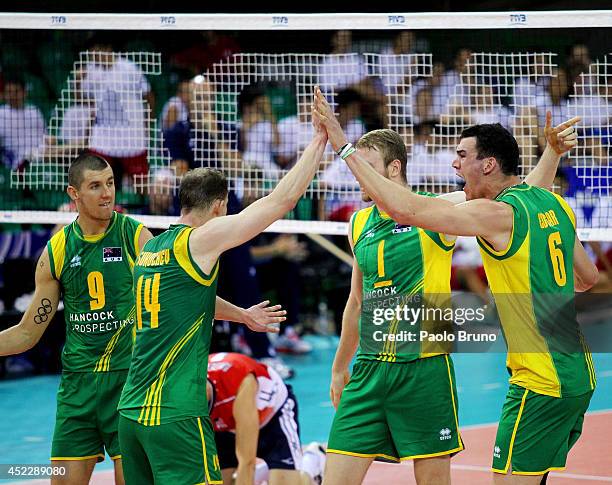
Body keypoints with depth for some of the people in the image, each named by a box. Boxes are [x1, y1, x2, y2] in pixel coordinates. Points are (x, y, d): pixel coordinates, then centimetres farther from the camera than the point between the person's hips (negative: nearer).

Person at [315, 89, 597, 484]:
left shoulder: (498, 214, -16)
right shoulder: (555, 204, 10)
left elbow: (404, 209, -21)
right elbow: (589, 277, 22)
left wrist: (344, 147, -14)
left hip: (541, 383, -9)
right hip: (579, 376, 9)